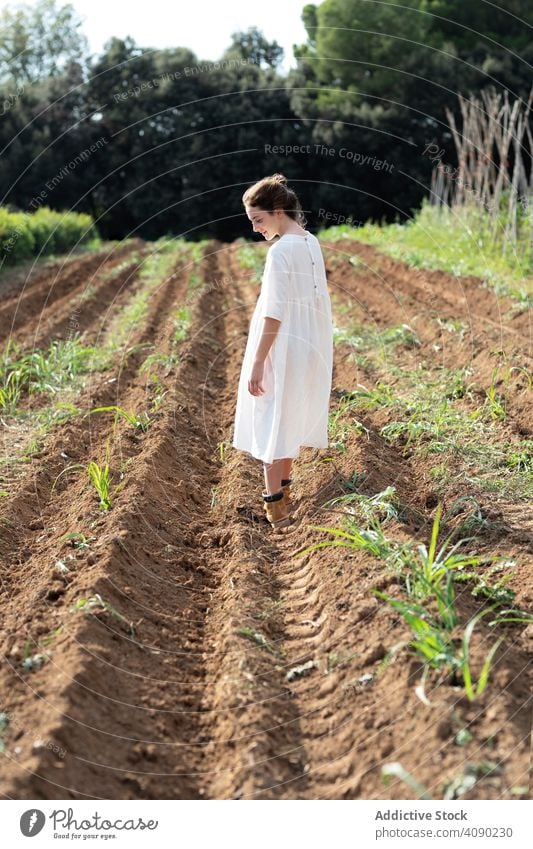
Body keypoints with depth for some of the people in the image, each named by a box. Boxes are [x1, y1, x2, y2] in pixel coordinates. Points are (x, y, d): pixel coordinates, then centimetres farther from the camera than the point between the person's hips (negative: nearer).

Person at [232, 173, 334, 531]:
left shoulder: (280, 251, -18)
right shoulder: (312, 243, 7)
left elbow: (274, 314, -20)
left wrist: (257, 363, -17)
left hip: (282, 350, -9)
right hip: (310, 348, 9)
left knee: (272, 422, -1)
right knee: (292, 419, 19)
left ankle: (275, 504, 1)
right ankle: (284, 487, 31)